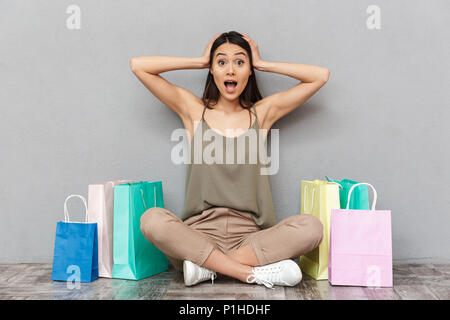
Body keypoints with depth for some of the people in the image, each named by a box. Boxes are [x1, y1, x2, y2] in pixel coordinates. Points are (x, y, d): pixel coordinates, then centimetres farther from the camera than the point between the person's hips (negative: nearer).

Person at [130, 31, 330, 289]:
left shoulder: (262, 113, 12)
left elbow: (321, 75, 8)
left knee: (311, 226, -26)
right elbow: (138, 65, 6)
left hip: (250, 236, 1)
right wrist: (200, 61, 10)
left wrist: (262, 64, 11)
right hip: (199, 233, 0)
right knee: (153, 219, -31)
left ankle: (207, 265, -21)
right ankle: (257, 272, -25)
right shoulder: (194, 110, 10)